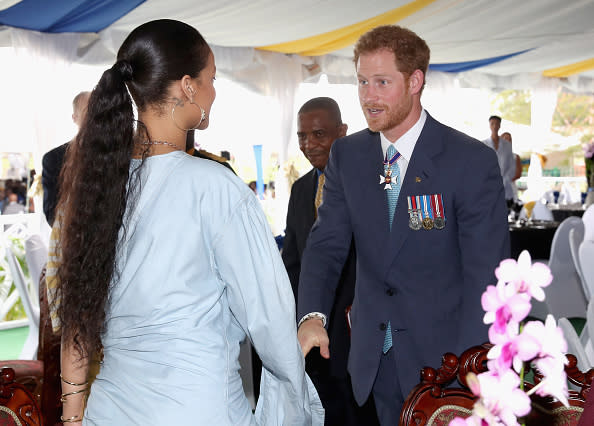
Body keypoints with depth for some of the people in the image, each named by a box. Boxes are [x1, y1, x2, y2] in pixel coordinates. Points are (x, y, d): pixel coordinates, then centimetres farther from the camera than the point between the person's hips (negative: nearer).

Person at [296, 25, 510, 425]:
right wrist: (312, 316, -21)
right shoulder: (346, 156, 2)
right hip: (376, 359, 4)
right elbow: (327, 243, -2)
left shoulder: (473, 161, -13)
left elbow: (485, 275, -14)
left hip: (442, 353, -4)